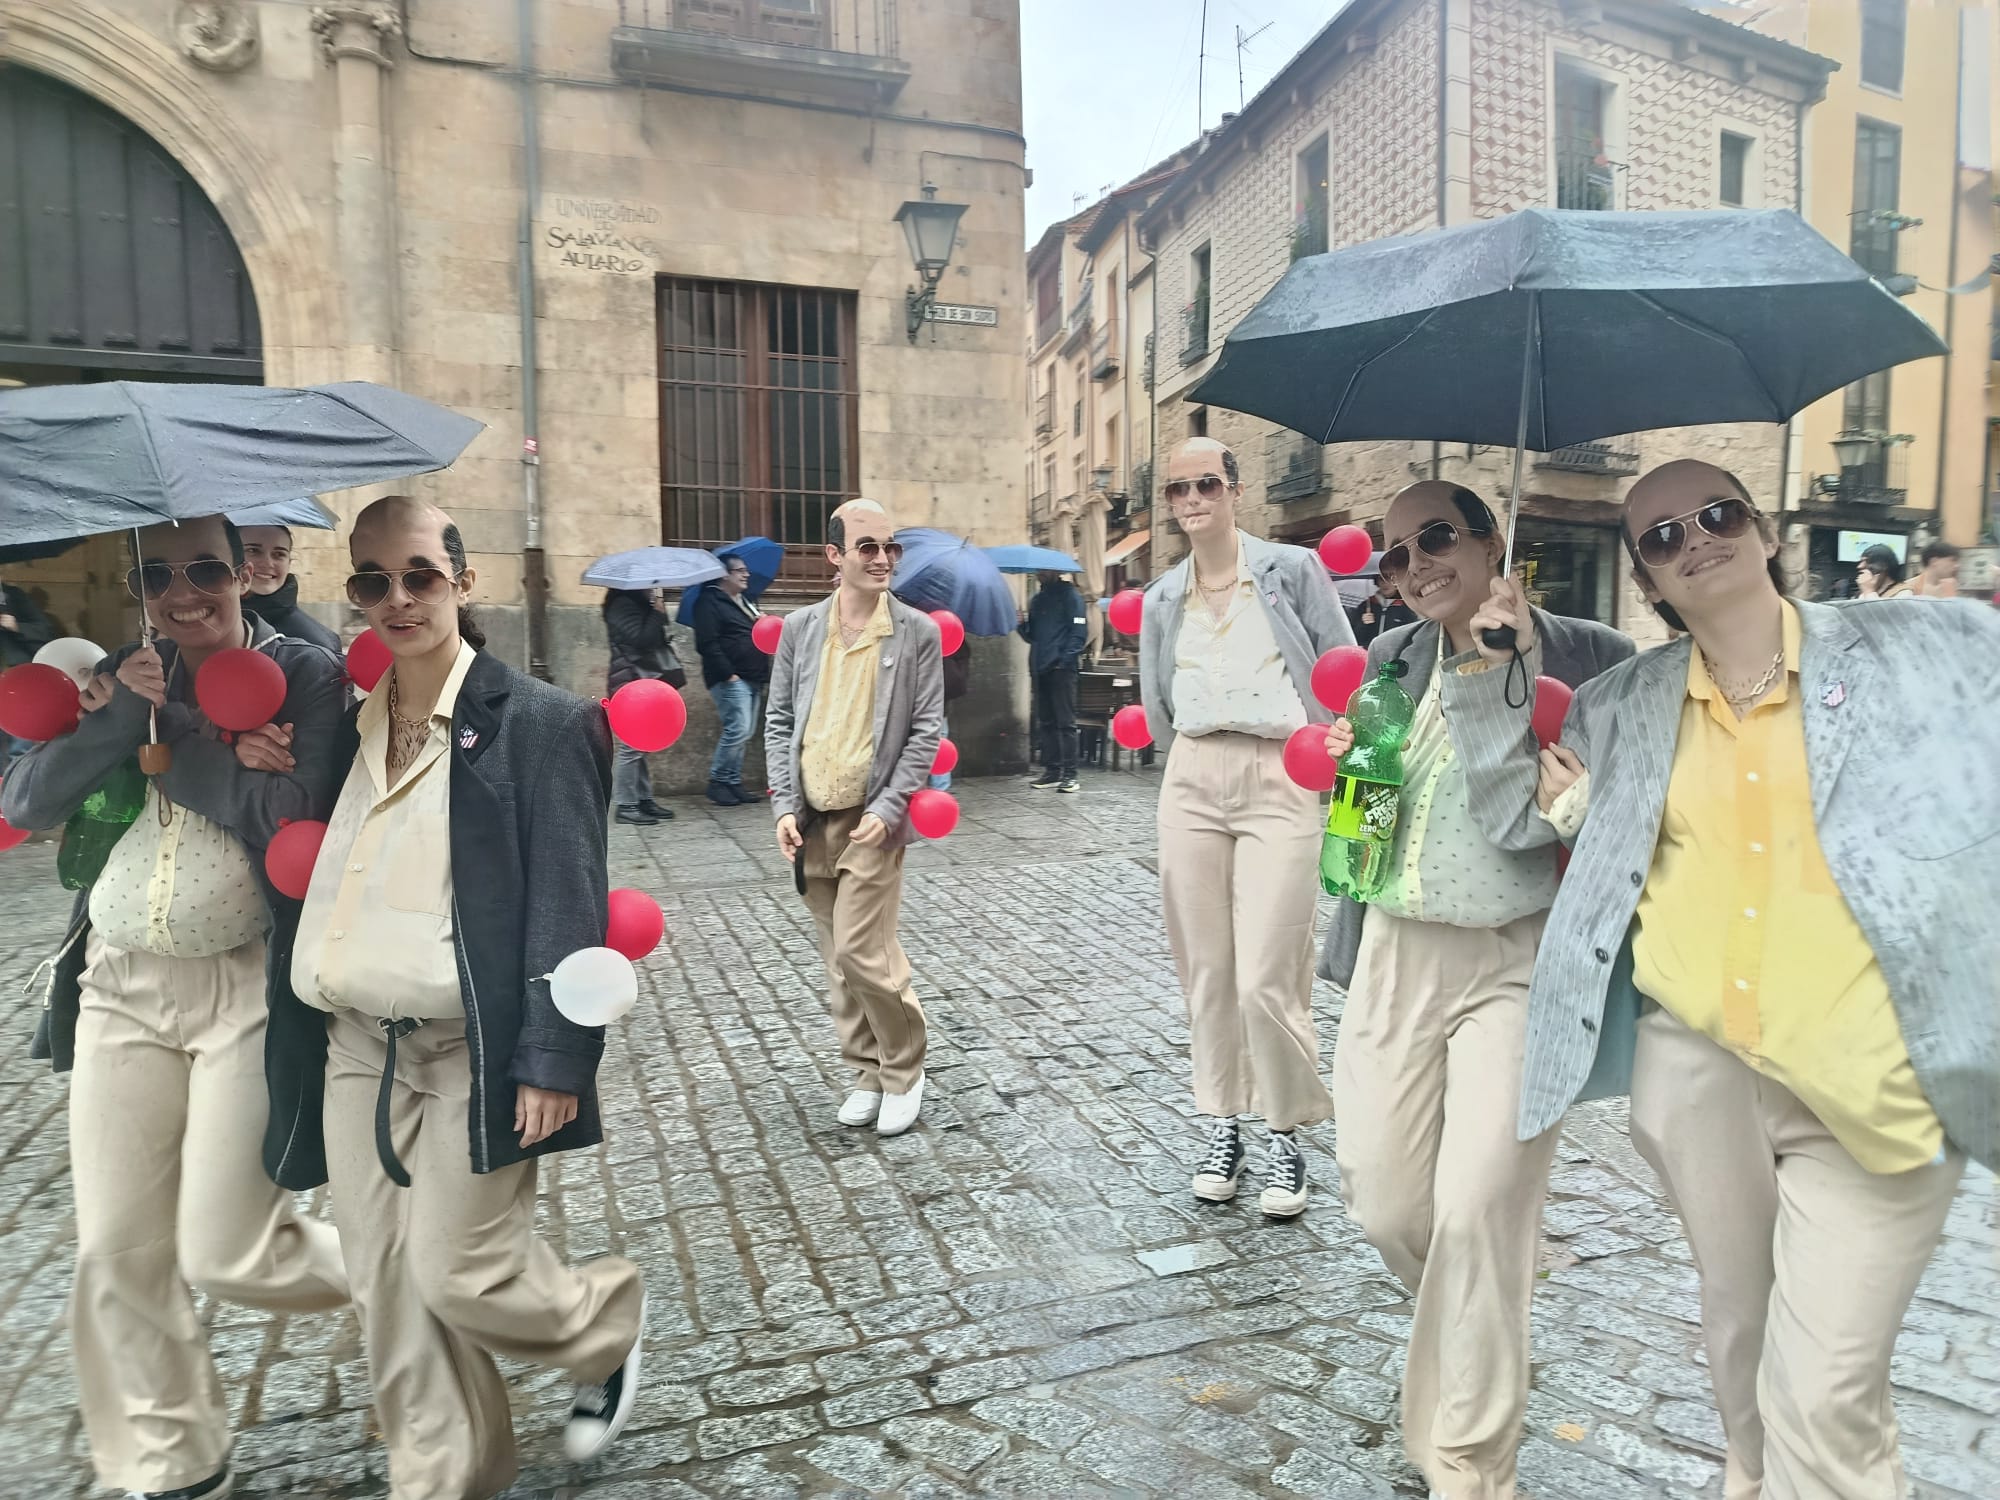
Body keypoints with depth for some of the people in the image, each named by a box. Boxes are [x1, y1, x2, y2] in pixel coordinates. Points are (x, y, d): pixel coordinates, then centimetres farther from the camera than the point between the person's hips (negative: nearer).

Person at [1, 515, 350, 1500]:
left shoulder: (306, 674, -7)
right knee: (115, 1252, 10)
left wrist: (166, 726, -15)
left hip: (247, 988, -5)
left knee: (223, 1254, -1)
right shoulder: (122, 675, 8)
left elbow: (291, 816, -19)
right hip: (121, 985, 5)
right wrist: (122, 715, -16)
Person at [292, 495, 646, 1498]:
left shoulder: (540, 722, -9)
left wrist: (554, 1062, -16)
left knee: (459, 1272, 0)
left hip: (475, 1051, -6)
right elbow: (318, 883, 16)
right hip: (359, 1047, 6)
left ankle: (609, 1325, 32)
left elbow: (568, 906, -13)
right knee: (386, 1289, 12)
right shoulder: (345, 728, 10)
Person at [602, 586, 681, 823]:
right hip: (632, 682, -10)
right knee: (631, 745, -7)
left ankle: (644, 800, 17)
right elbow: (640, 638, -21)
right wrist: (658, 612, -14)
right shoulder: (622, 604, -11)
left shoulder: (639, 602, 18)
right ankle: (626, 806, -4)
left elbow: (653, 636, 20)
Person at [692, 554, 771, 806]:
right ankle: (717, 783, -2)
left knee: (745, 733, 7)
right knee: (738, 729, -14)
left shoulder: (745, 601, 22)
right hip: (730, 679, -9)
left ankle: (733, 783, 14)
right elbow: (707, 643, -14)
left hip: (753, 678, 9)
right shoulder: (709, 601, -5)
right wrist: (728, 673, -19)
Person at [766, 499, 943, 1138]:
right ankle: (868, 1070, 28)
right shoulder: (800, 628, 5)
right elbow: (778, 721, 7)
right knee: (843, 958, 12)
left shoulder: (917, 632, -4)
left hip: (872, 819, -4)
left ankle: (904, 1070, 14)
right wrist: (785, 806, -2)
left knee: (859, 952, -9)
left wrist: (887, 808, -13)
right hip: (812, 819, 4)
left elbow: (926, 730, -4)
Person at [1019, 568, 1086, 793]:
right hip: (1040, 668, 7)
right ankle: (1052, 771, 14)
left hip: (1062, 667, -7)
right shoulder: (1037, 599, 20)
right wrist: (1023, 624, 1)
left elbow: (1079, 631, -9)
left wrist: (1065, 658, -17)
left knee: (1065, 722, -6)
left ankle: (1069, 774, -4)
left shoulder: (1070, 596, -1)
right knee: (1046, 722, 9)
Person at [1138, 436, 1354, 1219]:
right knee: (1206, 970, 7)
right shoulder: (1162, 598, 13)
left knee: (1267, 978, -8)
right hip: (1192, 782, 4)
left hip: (1280, 782, -4)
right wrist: (1203, 760, 12)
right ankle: (1222, 1127, 22)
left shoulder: (1293, 569, 2)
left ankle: (1286, 1139, 12)